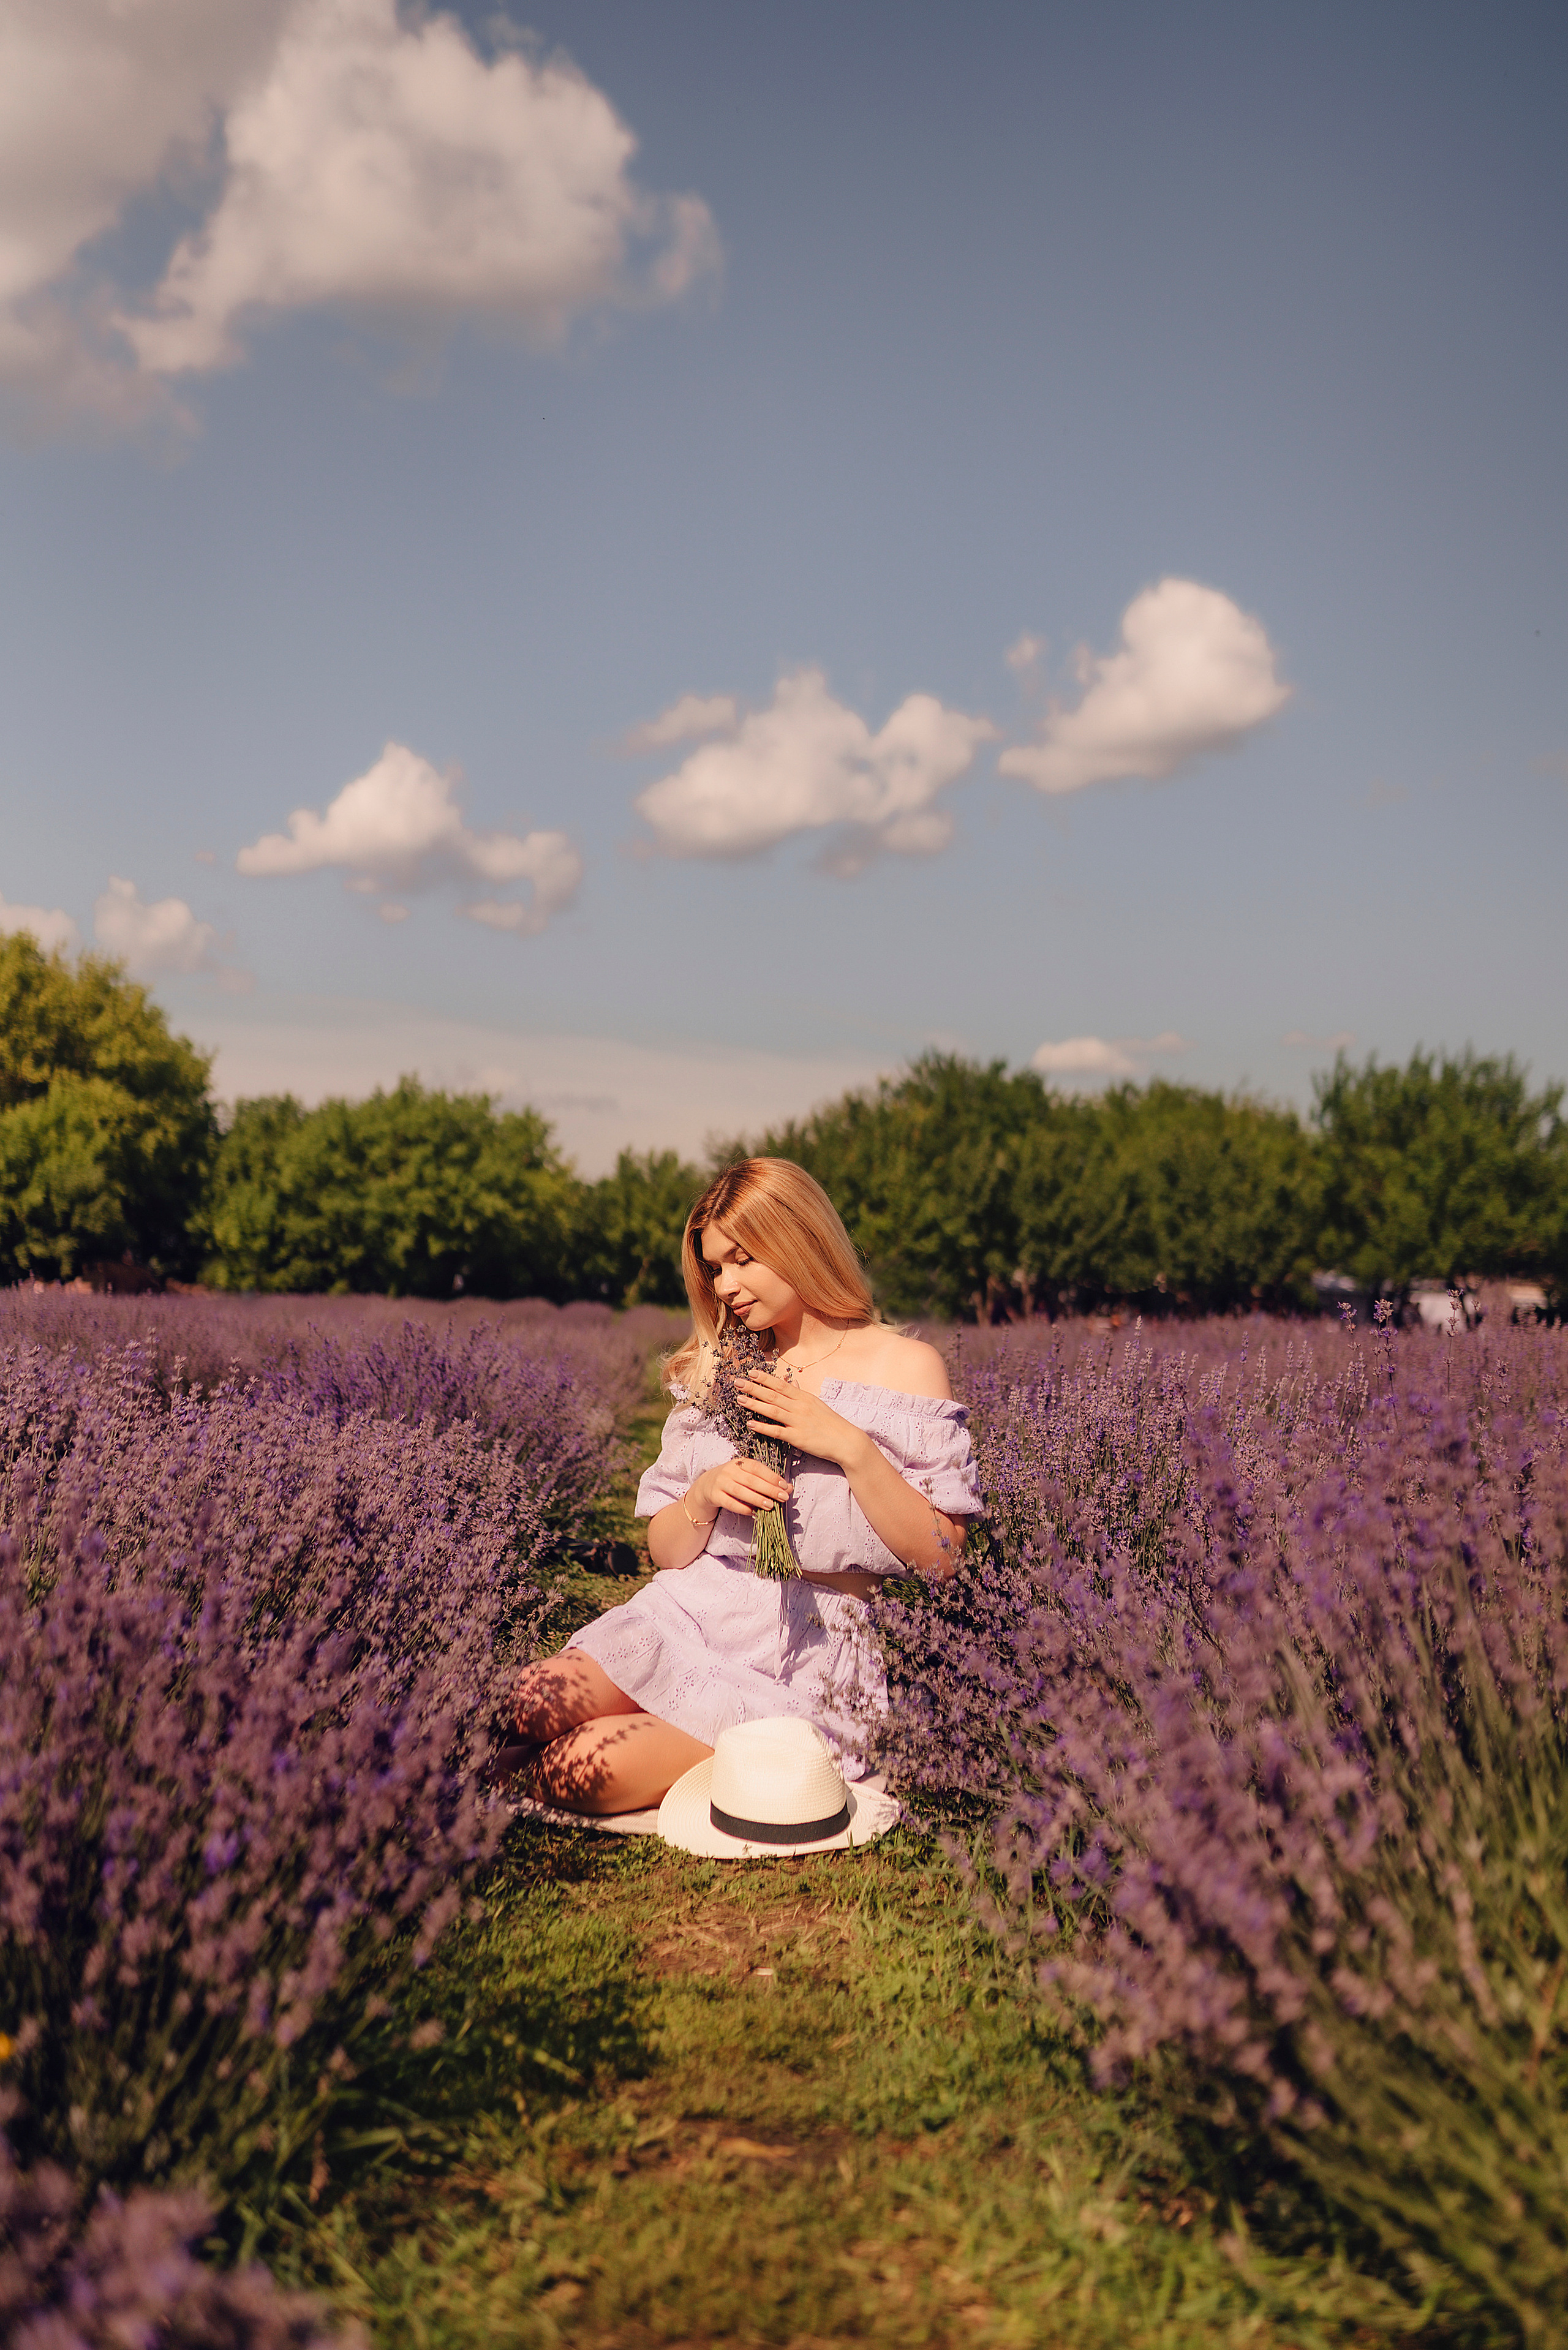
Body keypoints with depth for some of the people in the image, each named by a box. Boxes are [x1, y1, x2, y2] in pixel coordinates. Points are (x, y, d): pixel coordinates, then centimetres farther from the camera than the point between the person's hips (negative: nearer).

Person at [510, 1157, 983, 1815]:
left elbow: (941, 1557, -6)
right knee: (534, 1701, -27)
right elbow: (665, 1550, 14)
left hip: (806, 1656, -4)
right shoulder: (719, 1370, 14)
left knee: (587, 1767, -26)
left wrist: (851, 1447, -17)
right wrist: (706, 1493, -9)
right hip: (686, 1614, 5)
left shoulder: (905, 1367, 1)